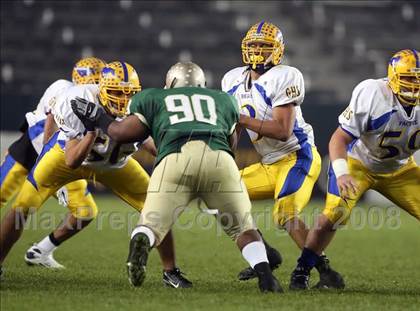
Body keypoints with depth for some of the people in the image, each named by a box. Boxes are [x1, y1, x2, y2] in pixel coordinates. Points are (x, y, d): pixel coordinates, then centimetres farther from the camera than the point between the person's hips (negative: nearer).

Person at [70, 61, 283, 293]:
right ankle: (265, 275, -5)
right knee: (242, 228, 17)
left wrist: (99, 120, 39)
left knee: (152, 225, 3)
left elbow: (125, 133, 21)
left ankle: (140, 243, -31)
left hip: (175, 160, -1)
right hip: (219, 159, 1)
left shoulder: (152, 98, 30)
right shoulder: (223, 100, 36)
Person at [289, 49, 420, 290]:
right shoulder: (371, 96, -30)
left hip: (399, 170, 4)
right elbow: (340, 138, -27)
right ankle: (302, 270, -4)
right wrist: (341, 174, -42)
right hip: (357, 161, -4)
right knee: (333, 215, -22)